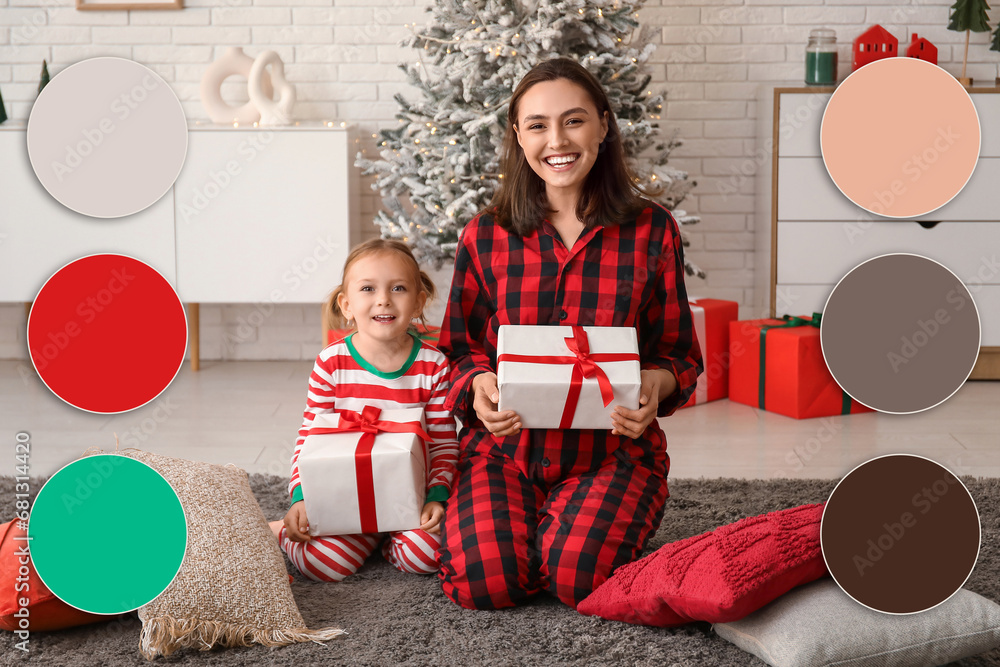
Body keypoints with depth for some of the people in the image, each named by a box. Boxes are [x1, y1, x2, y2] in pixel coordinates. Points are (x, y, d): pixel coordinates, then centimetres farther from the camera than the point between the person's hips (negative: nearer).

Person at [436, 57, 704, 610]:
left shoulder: (651, 232, 0)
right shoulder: (484, 236, 2)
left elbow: (680, 352, 6)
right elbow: (459, 346, 9)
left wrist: (656, 383, -18)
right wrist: (478, 384, -14)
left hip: (613, 449, -1)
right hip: (504, 445, 1)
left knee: (577, 576, -25)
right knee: (485, 582, -21)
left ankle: (583, 523, 12)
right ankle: (524, 521, 15)